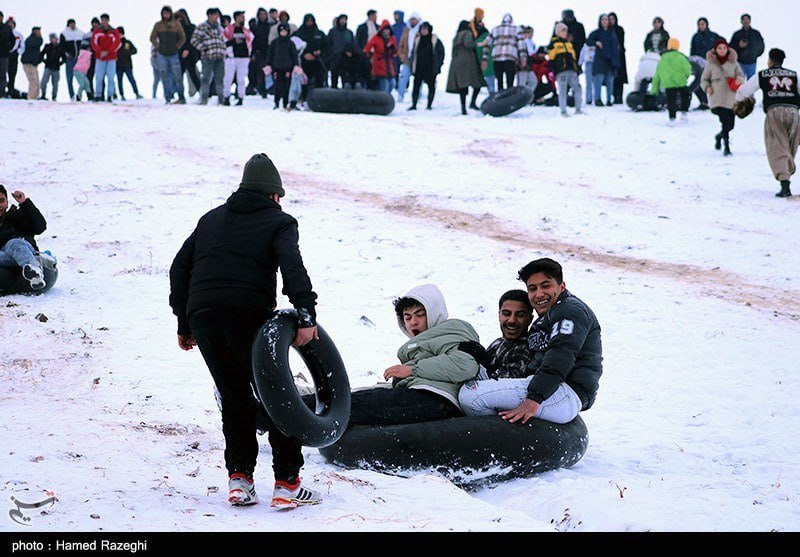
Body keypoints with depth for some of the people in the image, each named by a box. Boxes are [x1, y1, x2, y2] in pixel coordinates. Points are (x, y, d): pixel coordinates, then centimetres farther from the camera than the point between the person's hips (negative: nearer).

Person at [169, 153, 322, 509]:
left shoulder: (211, 219, 27)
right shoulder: (279, 222, 11)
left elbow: (179, 269, 25)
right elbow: (292, 267, -9)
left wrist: (184, 323, 28)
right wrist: (306, 316, -16)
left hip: (201, 316, 5)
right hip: (248, 314, -4)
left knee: (234, 398, 18)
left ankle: (238, 479, 13)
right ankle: (287, 484, 4)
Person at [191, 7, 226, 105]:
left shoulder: (219, 27, 17)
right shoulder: (202, 27, -1)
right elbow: (194, 40, -5)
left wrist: (223, 51, 14)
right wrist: (203, 49, -10)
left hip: (220, 57, 5)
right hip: (208, 57, -5)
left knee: (220, 78, 6)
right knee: (206, 77, -4)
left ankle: (221, 98, 11)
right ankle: (204, 99, 2)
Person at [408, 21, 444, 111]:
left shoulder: (435, 40, -2)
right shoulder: (417, 39, 8)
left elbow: (441, 52, 4)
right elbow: (413, 52, 14)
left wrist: (439, 63, -2)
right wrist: (412, 65, 7)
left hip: (431, 68, -2)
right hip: (419, 68, 2)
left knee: (431, 86, 3)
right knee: (416, 86, -1)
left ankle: (429, 105, 11)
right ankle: (414, 104, 5)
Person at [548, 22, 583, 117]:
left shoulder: (569, 43, 24)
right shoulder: (554, 43, 4)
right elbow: (551, 58, -1)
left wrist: (577, 68, 22)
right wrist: (552, 70, -9)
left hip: (572, 70, 6)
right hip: (561, 70, -6)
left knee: (577, 88, 0)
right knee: (563, 90, -8)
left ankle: (578, 109, 7)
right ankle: (563, 111, -4)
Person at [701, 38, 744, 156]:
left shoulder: (733, 62, 6)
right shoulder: (711, 64, 2)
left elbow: (741, 75, 8)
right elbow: (704, 80, 9)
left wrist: (739, 80, -15)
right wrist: (707, 87, -11)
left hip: (731, 98, 3)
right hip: (717, 99, -3)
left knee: (731, 125, 8)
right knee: (725, 122, -16)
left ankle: (719, 136, 40)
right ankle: (727, 147, -7)